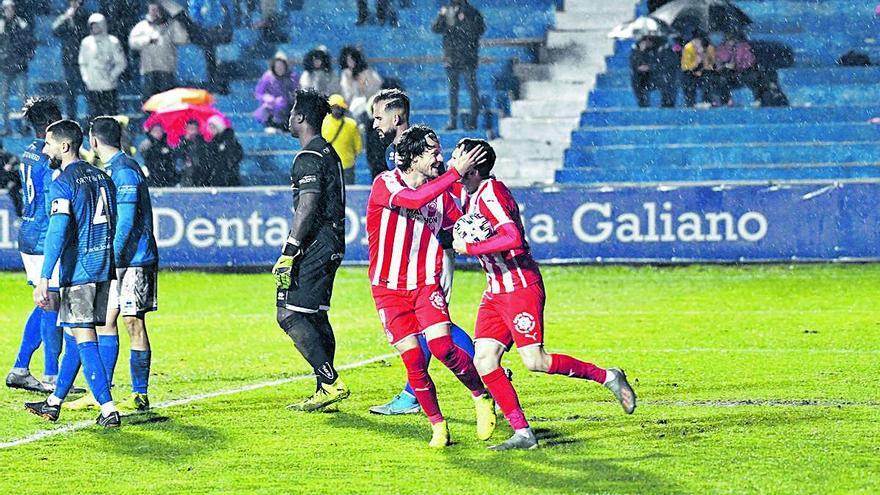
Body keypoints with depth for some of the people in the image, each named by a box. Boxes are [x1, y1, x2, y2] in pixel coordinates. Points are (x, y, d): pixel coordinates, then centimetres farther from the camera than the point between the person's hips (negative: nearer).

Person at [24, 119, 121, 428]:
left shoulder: (62, 184, -12)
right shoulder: (102, 177, 13)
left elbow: (58, 231, -22)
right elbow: (116, 222, 18)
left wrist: (44, 279, -25)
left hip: (78, 271, -8)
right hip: (104, 267, 8)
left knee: (84, 340, -6)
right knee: (76, 335, 17)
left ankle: (108, 410, -13)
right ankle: (54, 403, 28)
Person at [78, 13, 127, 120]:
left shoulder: (112, 42, 0)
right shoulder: (86, 42, 9)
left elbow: (121, 63, 2)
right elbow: (82, 63, 15)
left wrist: (112, 76, -8)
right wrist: (86, 78, 2)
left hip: (109, 87, -3)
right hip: (92, 87, 3)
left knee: (111, 114, -5)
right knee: (94, 115, 1)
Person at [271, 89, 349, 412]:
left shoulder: (308, 158, -13)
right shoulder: (329, 153, 18)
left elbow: (308, 206, -21)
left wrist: (289, 252, -22)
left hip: (315, 247, -10)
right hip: (332, 245, 10)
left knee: (289, 315, -10)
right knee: (316, 316, 13)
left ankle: (331, 383, -14)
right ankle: (326, 389, 12)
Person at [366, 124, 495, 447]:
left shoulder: (441, 192, 4)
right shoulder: (384, 184, -11)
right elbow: (413, 199, -31)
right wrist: (455, 173, -31)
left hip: (426, 284, 2)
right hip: (388, 288, -2)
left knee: (443, 348, -17)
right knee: (413, 360, -6)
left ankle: (482, 397, 4)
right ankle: (438, 426, 9)